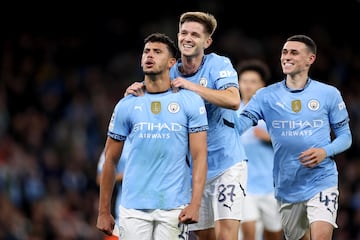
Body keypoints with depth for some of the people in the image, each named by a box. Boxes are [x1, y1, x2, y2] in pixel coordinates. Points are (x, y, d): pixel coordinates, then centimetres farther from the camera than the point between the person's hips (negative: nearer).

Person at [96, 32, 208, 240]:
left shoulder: (190, 102, 2)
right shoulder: (127, 105, 8)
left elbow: (199, 156, -2)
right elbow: (111, 160, 12)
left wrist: (195, 204, -14)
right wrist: (104, 211, 9)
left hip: (174, 207, -2)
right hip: (134, 206, 2)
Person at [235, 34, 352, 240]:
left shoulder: (329, 94, 2)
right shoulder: (266, 96, 4)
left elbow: (345, 136, 7)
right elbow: (238, 125, -7)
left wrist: (325, 152, -13)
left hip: (321, 182, -3)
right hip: (287, 186, 3)